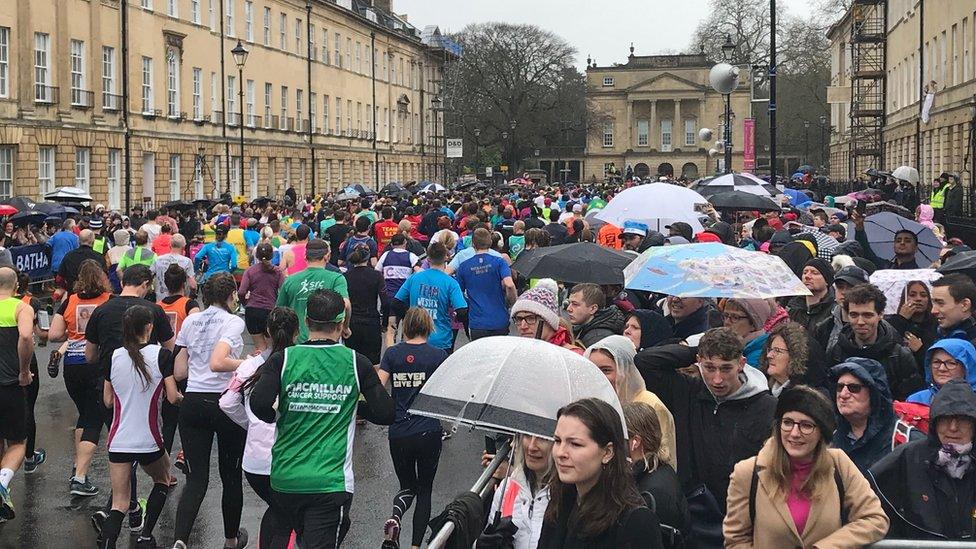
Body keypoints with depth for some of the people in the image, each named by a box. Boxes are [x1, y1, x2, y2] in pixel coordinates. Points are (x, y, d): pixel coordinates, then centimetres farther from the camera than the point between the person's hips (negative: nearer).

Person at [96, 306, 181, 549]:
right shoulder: (161, 355, -10)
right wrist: (182, 396, 11)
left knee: (119, 504, 5)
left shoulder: (114, 357, 1)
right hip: (148, 440, -2)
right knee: (162, 481, 28)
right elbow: (172, 398, -11)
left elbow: (108, 401, 8)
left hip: (119, 440, 2)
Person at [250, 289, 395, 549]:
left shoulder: (283, 360, -2)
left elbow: (259, 404, -15)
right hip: (331, 482, -3)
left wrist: (276, 417, 7)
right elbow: (385, 413, -1)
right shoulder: (356, 363, -1)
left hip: (284, 478, 3)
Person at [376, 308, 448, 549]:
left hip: (398, 433, 2)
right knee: (424, 489, 13)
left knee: (407, 486, 18)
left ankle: (395, 516, -13)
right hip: (429, 432, -1)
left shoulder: (392, 353, 0)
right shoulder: (438, 355, -3)